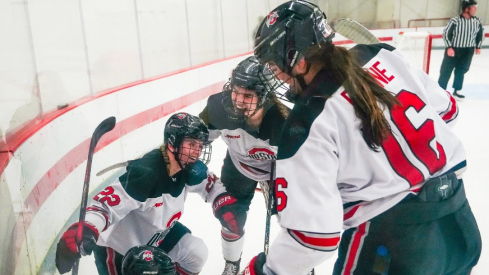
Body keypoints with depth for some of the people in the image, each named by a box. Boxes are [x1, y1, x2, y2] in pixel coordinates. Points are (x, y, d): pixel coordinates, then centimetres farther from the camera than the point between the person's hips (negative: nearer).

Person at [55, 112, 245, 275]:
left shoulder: (190, 168, -13)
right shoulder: (145, 173, -36)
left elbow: (211, 185, 5)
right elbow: (106, 204, -37)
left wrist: (226, 206, -11)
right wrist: (82, 232, -52)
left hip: (156, 230, 7)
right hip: (118, 244, -7)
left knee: (196, 253, 0)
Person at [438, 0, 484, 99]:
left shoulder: (477, 21, -4)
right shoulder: (455, 20, -18)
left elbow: (480, 33, 11)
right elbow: (446, 33, -12)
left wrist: (478, 46, 11)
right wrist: (449, 47, -16)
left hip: (468, 50, 4)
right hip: (453, 49, -4)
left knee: (461, 70, 11)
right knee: (446, 70, 2)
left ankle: (456, 90, 24)